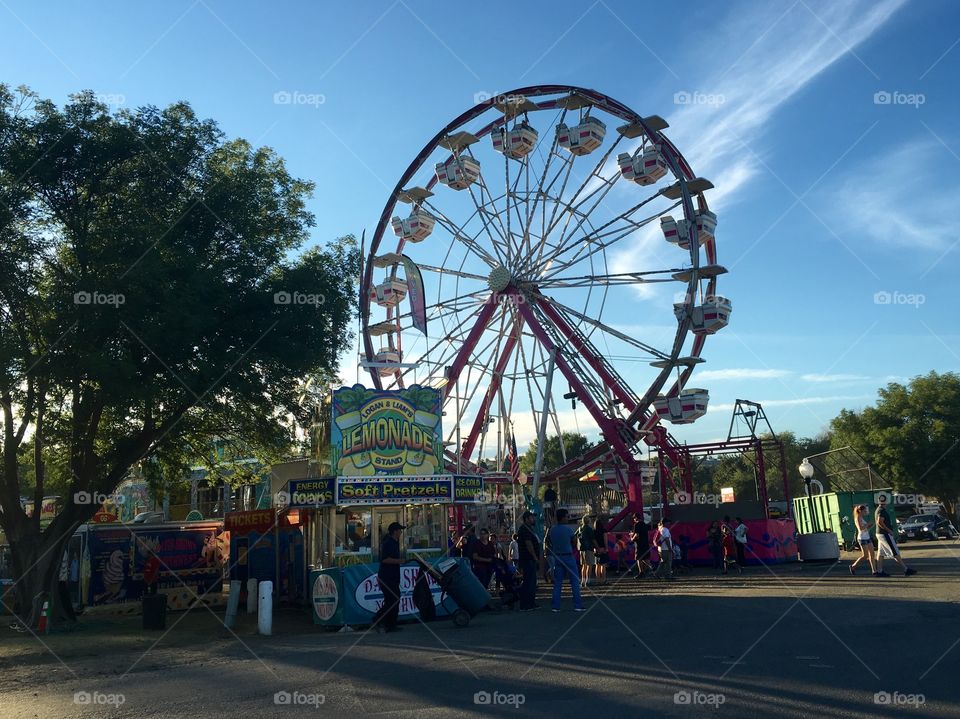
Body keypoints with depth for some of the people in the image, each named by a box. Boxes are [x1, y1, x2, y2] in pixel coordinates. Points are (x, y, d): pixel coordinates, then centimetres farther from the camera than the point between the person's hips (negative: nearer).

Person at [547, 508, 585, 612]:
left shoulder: (552, 529, 2)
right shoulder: (568, 529, -12)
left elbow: (551, 543, 6)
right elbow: (574, 541, -1)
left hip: (557, 557, 5)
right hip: (568, 556, -5)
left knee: (557, 582, 8)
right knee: (575, 581, 3)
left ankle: (555, 606, 6)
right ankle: (577, 605, 2)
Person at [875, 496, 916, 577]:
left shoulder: (878, 510, 15)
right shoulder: (882, 510, -17)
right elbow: (880, 522, -27)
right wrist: (888, 530, -20)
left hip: (879, 533, 10)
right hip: (885, 534, -10)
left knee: (880, 553, 8)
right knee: (895, 553, -6)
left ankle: (879, 571, 7)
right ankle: (906, 570, -4)